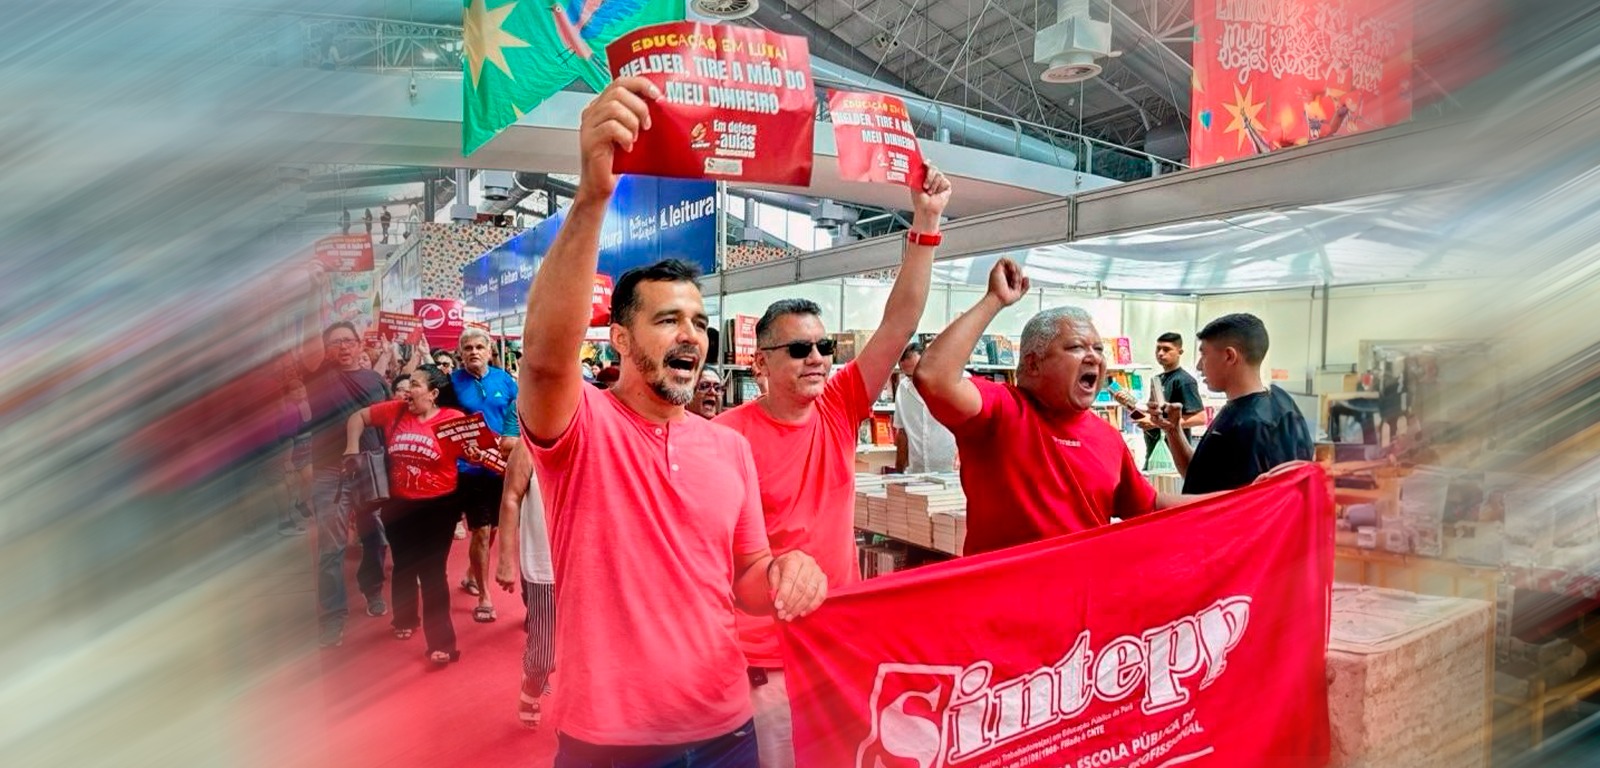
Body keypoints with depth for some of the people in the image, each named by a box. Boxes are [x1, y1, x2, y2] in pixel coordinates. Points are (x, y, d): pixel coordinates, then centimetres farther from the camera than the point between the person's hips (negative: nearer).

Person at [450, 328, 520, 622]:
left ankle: (471, 575, 42)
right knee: (481, 532, -5)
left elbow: (517, 415, 8)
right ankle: (484, 597, 7)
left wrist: (511, 438, -10)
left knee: (491, 528, 18)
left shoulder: (505, 380, 3)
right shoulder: (452, 381, -5)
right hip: (470, 467, -4)